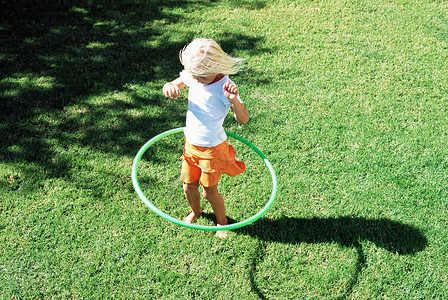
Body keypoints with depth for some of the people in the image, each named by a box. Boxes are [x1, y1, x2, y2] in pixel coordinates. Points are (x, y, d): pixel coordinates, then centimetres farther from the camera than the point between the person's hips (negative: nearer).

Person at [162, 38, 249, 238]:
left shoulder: (224, 86, -25)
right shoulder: (192, 75, -9)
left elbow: (243, 119, -27)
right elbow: (173, 85, 5)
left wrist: (234, 100, -48)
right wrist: (170, 87, -21)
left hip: (213, 149, -5)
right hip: (191, 144, 5)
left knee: (209, 191, 9)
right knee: (188, 187, 18)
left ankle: (221, 220, 37)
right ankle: (195, 211, 49)